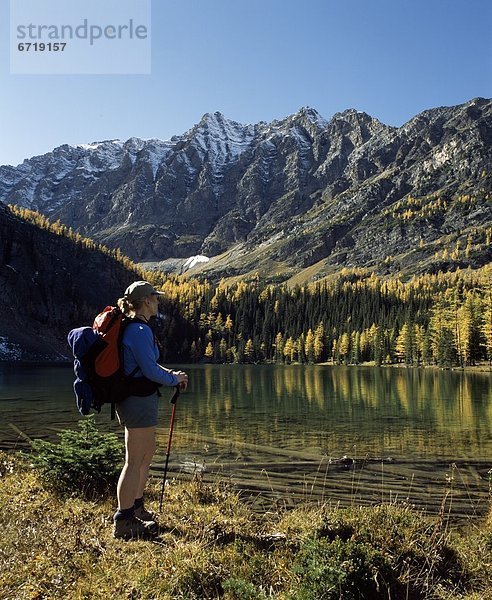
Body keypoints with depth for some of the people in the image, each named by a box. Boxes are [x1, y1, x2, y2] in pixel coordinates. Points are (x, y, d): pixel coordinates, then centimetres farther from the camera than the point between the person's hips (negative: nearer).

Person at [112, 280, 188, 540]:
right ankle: (123, 522, 9)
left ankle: (136, 507, 34)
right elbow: (150, 370, -21)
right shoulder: (140, 330, -19)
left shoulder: (133, 328, 13)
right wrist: (174, 379, -5)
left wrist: (171, 373, 10)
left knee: (147, 453, 21)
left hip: (136, 400, 11)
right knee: (134, 461, -2)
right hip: (140, 401, -11)